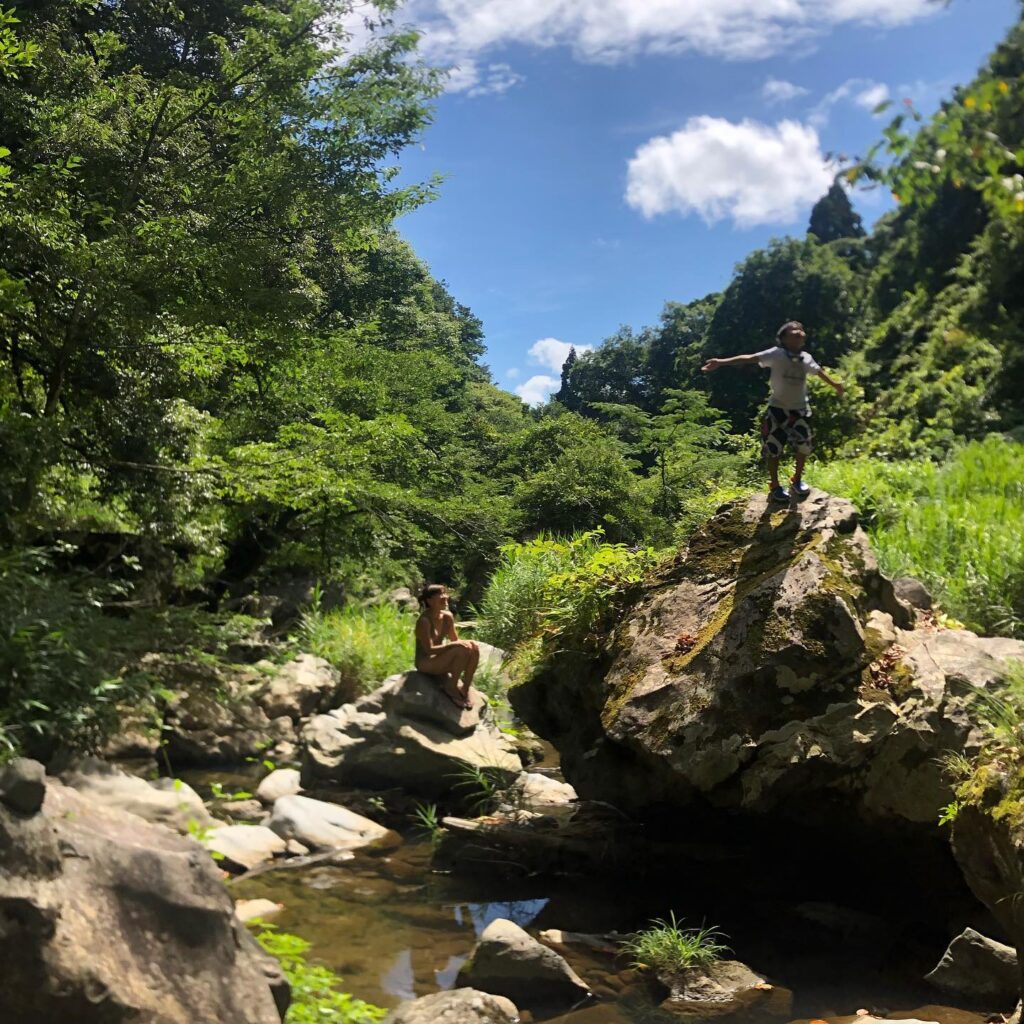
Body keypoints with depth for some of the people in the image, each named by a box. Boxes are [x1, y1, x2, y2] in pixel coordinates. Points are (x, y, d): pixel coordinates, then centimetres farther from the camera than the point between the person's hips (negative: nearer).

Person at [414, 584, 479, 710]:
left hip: (440, 659, 8)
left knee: (474, 649, -13)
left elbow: (455, 640, 9)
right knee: (461, 651, -28)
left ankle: (465, 689, -6)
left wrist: (466, 642, -14)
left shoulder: (447, 616, 2)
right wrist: (454, 645, -30)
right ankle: (451, 688, -12)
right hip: (425, 663, -7)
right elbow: (429, 649, -25)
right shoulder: (424, 621, -20)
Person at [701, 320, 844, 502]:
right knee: (774, 447, 1)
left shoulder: (806, 358, 0)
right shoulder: (776, 354, -17)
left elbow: (819, 371, 21)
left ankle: (797, 480, 32)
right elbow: (748, 359, -26)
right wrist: (720, 362, -36)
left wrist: (834, 384, 38)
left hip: (800, 409, 5)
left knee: (804, 445, 9)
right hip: (778, 409, -5)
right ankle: (775, 486, 18)